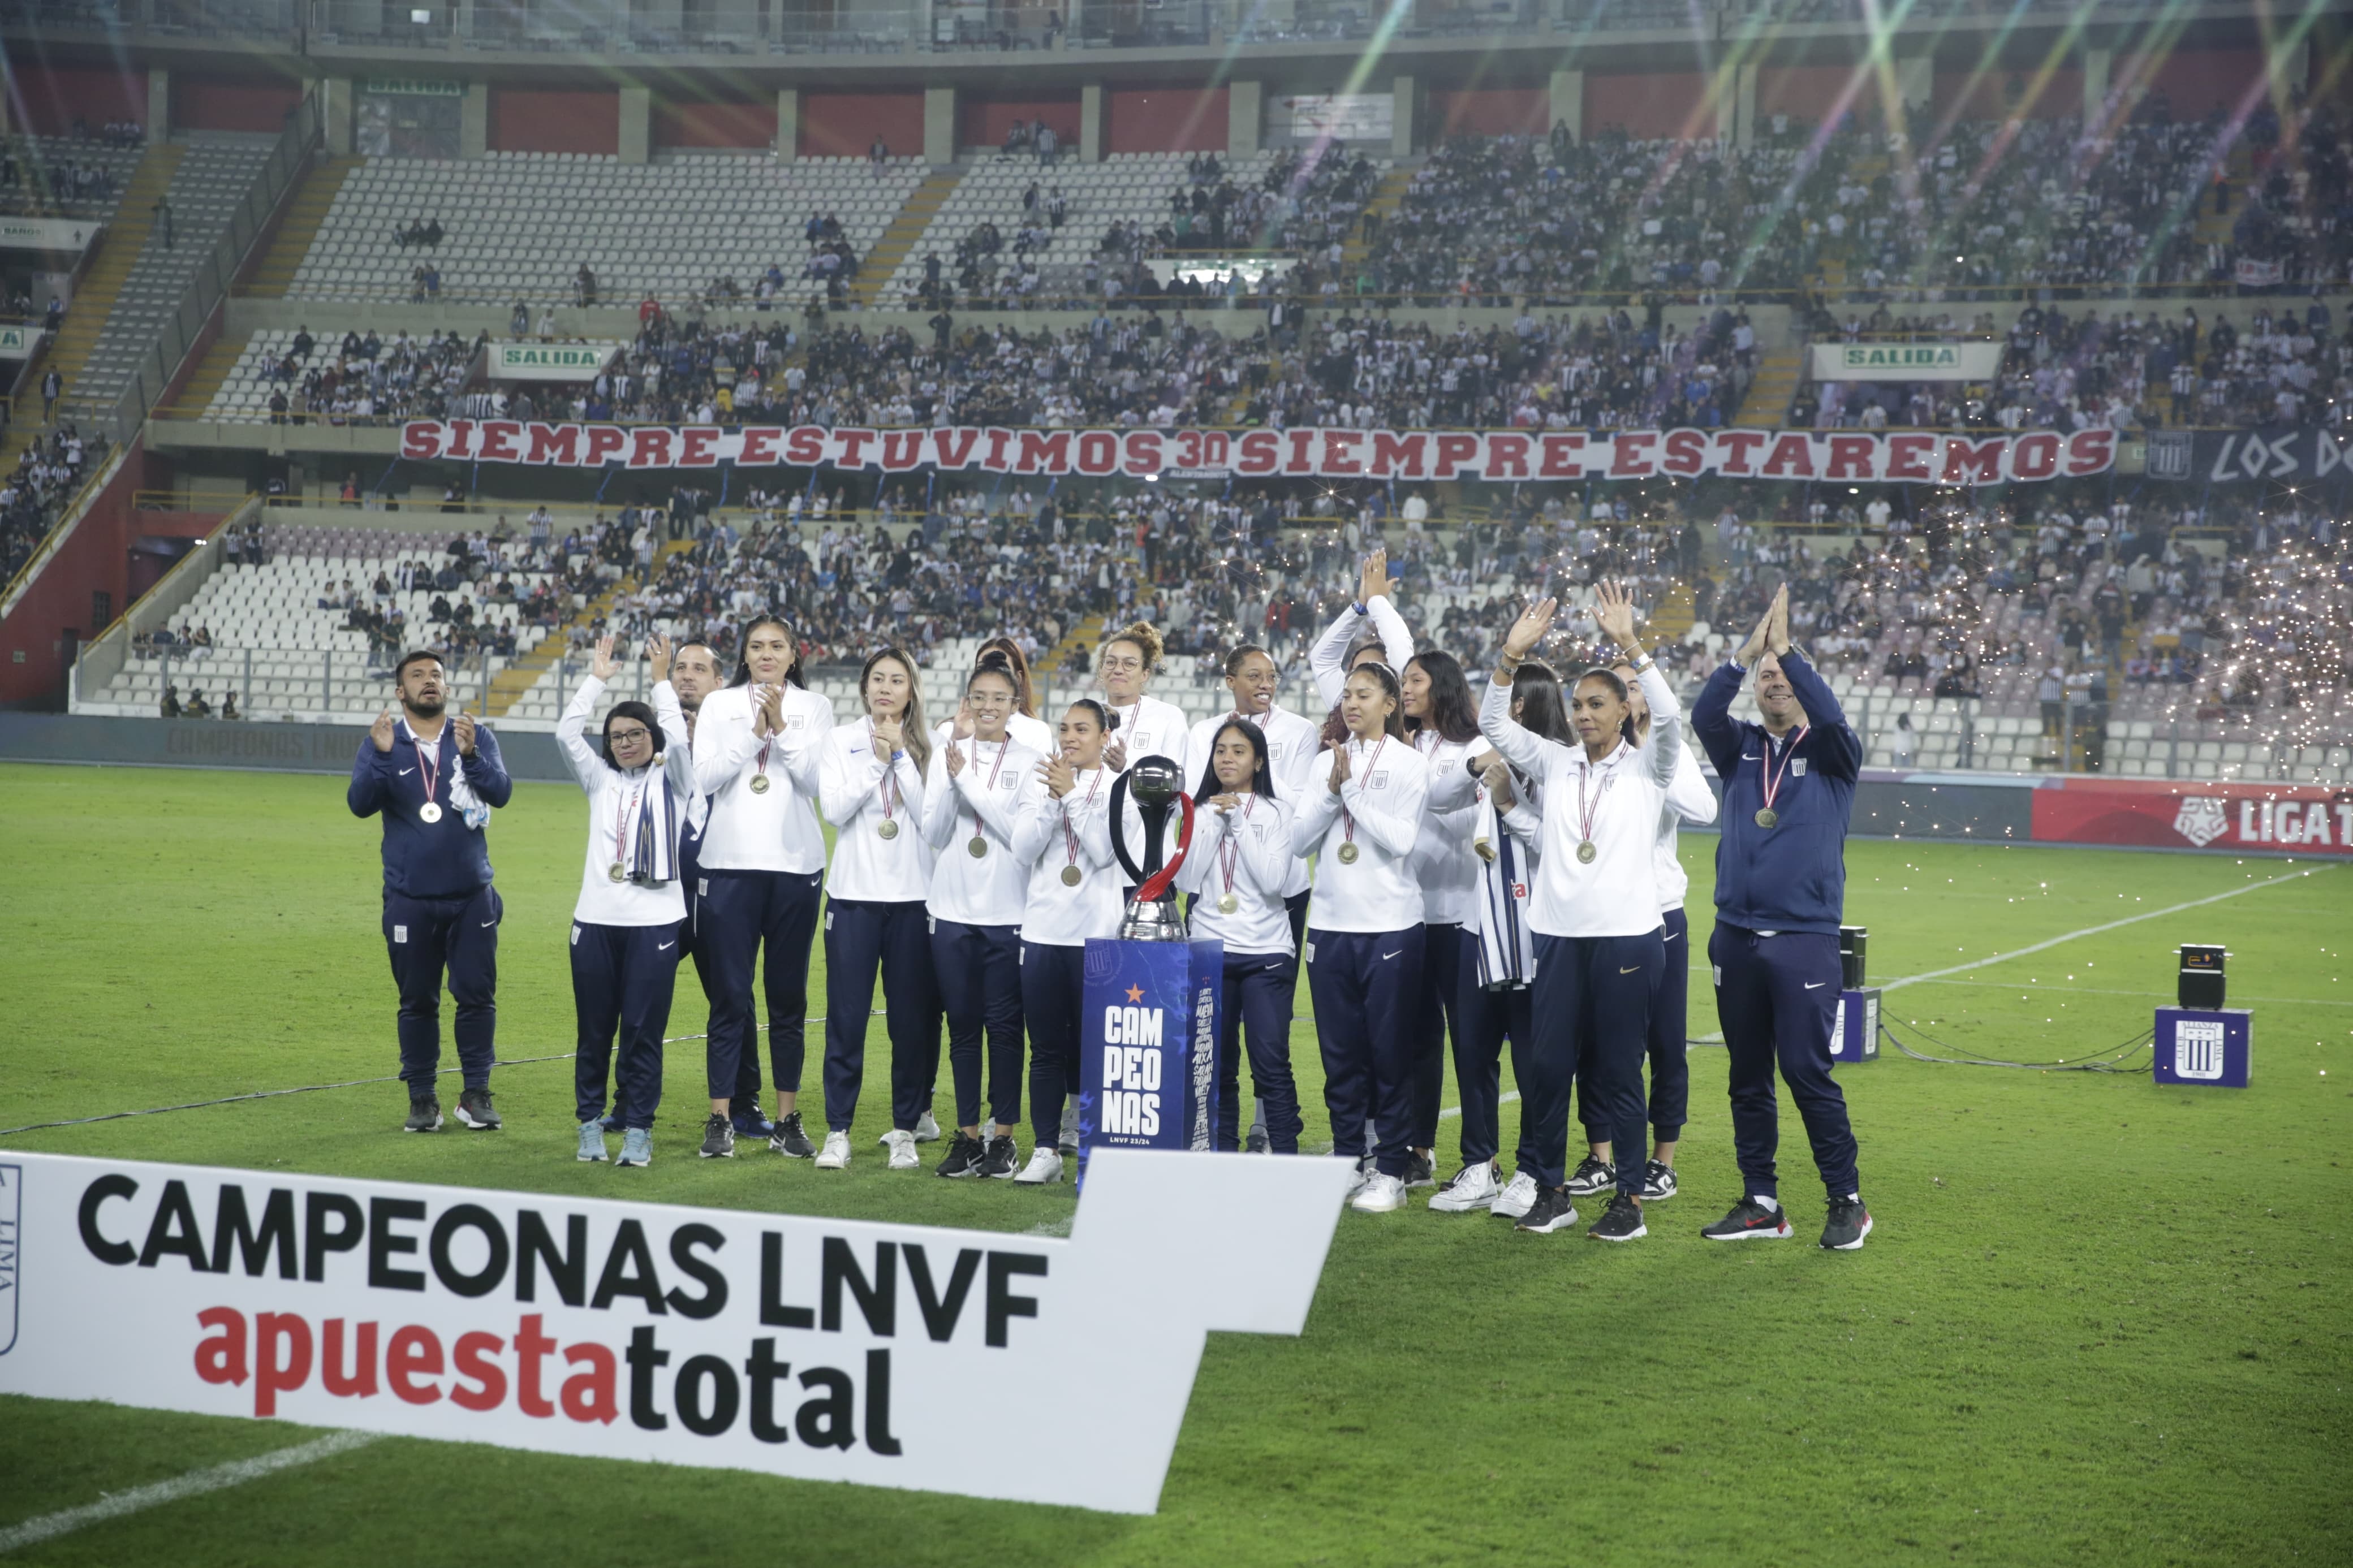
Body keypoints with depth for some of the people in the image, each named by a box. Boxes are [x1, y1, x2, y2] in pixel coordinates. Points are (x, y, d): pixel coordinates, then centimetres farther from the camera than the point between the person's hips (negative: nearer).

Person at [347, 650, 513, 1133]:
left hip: (472, 895, 1)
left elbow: (501, 792, -12)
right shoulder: (382, 742, 0)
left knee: (477, 995, 2)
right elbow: (360, 804, -12)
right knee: (418, 1000, 6)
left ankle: (476, 1094, 13)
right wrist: (381, 756, -28)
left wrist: (470, 754, -30)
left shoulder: (476, 737, 2)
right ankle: (422, 1098, 15)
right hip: (410, 900, -1)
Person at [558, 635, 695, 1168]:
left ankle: (638, 1129, 5)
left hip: (655, 920, -2)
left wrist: (661, 680, -5)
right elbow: (566, 734, 2)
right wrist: (597, 679, 2)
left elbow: (677, 741, -12)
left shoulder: (672, 780, 7)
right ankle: (591, 1121, 16)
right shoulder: (600, 781, 14)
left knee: (643, 1031, -2)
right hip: (596, 919, 3)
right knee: (594, 1030, 5)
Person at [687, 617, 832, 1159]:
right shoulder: (718, 705, 7)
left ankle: (788, 1119, 13)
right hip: (728, 865, 0)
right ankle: (722, 1118, 5)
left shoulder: (814, 707, 6)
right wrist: (755, 731, -11)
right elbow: (705, 778, -4)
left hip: (796, 866, 0)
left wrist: (781, 727, -13)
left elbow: (815, 779, -5)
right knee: (730, 996, 1)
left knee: (788, 996, 6)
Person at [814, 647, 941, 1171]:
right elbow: (834, 809, -6)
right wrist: (877, 759, -10)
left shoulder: (925, 746, 5)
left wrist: (900, 754, -10)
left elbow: (929, 814, -8)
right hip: (854, 894, 0)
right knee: (846, 1016, 0)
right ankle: (838, 1131, 7)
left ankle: (905, 1129, 13)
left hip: (913, 897, 0)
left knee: (911, 1019, 3)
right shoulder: (842, 740, 6)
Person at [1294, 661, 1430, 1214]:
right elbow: (1299, 840, 3)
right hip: (1330, 924, 4)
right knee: (1340, 1051, 8)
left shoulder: (1409, 764, -2)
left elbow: (1400, 838, -15)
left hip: (1390, 925, -4)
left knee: (1390, 1050, 0)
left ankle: (1391, 1171, 5)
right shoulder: (1329, 762, 10)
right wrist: (1332, 791, -9)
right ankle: (1348, 1161, 17)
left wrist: (1353, 788, -12)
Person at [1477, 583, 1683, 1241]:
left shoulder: (1646, 767, 3)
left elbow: (1670, 717, -15)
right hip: (1558, 933, 3)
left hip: (1627, 934, -3)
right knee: (1546, 1065, 2)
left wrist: (1629, 644, -22)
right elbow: (1493, 724, 5)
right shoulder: (1555, 763, 11)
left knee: (1620, 1070, 1)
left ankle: (1630, 1198, 9)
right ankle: (1551, 1192, 14)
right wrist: (1511, 656, -9)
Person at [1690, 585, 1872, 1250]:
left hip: (1805, 939, -4)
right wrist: (1745, 653, -20)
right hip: (1736, 938, 4)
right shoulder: (1740, 748, 10)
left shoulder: (1830, 753, 4)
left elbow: (1831, 716, -17)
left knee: (1808, 1071, -7)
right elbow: (1704, 714, -9)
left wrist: (1786, 648, -21)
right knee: (1748, 1077, 7)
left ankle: (1847, 1201, 3)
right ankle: (1760, 1202, 15)